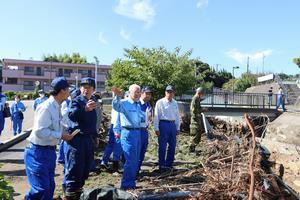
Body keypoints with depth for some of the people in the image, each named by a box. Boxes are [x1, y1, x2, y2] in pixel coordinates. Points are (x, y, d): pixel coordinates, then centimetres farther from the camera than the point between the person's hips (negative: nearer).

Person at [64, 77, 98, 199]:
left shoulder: (92, 102, 13)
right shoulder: (76, 101, -10)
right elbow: (71, 116, -31)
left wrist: (94, 135, 23)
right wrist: (85, 109, -47)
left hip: (88, 139, 8)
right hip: (77, 138, -8)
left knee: (86, 166, 15)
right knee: (75, 167, -2)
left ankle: (78, 189, 31)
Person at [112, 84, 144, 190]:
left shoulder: (138, 105, 16)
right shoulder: (124, 103, -9)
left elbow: (143, 117, 30)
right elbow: (116, 106, -32)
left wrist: (144, 118, 8)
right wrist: (118, 96, -49)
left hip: (138, 132, 8)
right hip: (128, 133, -8)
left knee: (136, 160, 15)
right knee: (130, 160, -6)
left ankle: (131, 182, 29)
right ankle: (126, 184, 6)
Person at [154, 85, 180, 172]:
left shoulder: (175, 103, 12)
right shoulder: (160, 102, -5)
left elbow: (177, 116, 17)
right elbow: (156, 116, -7)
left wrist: (178, 128, 14)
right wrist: (156, 128, -10)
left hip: (173, 125, 6)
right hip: (163, 124, -6)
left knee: (172, 146, 10)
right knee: (162, 146, 0)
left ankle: (169, 164, 25)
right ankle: (162, 165, 13)